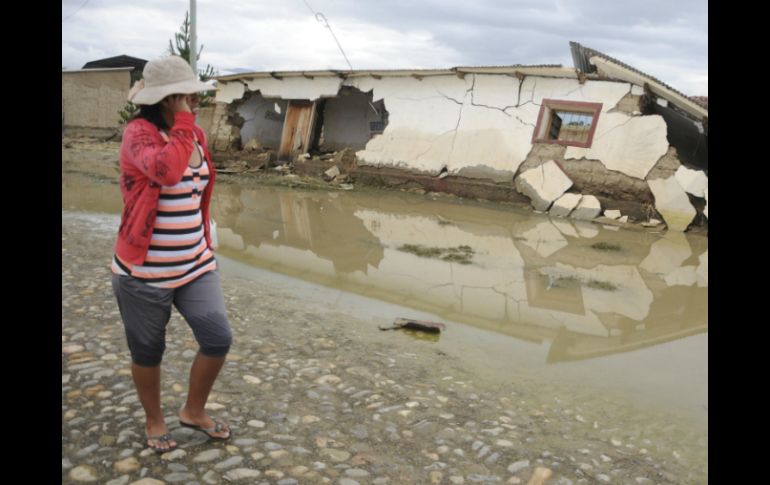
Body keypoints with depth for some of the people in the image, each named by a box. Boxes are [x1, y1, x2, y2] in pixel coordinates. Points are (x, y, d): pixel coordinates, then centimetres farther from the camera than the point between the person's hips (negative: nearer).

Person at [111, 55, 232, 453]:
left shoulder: (196, 135, 6)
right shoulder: (138, 133, -16)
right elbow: (165, 170, -38)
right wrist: (184, 121, -26)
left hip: (195, 266, 6)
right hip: (144, 271, -6)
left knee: (218, 340, 4)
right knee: (148, 351, 13)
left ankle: (193, 411, 30)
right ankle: (154, 421, 38)